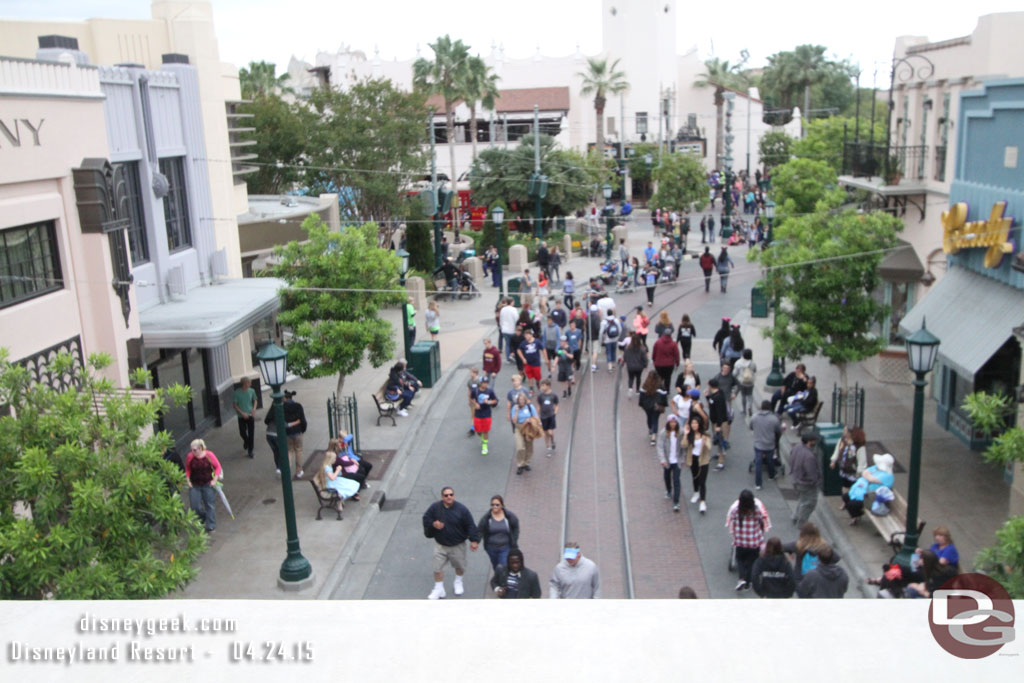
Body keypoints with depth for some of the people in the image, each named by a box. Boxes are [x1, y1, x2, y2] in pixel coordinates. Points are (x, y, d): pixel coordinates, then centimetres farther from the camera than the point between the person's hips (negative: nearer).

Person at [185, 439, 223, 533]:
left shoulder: (209, 455, -14)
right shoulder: (190, 456, -9)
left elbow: (218, 467, -4)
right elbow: (187, 469, 7)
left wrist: (215, 480, -10)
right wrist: (188, 481, -1)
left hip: (208, 485, -2)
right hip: (195, 486, 2)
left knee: (210, 505, 4)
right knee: (195, 506, 1)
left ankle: (210, 527, 15)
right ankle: (203, 518, 32)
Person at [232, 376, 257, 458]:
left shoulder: (252, 391, -1)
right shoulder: (237, 393, -12)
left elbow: (255, 400, 13)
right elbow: (234, 405, -8)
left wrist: (254, 409, -6)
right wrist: (242, 413, -16)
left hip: (250, 415, 2)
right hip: (241, 417, -2)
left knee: (251, 434, 1)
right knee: (242, 433, 4)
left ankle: (250, 450, 14)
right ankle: (246, 441, 39)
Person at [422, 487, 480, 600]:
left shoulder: (462, 509, -16)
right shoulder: (435, 507, -11)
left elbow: (470, 525, -12)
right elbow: (426, 518, 2)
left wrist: (474, 540, -19)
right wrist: (433, 524, -19)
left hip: (458, 545, -1)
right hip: (440, 545, 1)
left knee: (459, 566, 18)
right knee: (438, 568, 2)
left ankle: (458, 583, 47)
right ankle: (439, 589, 22)